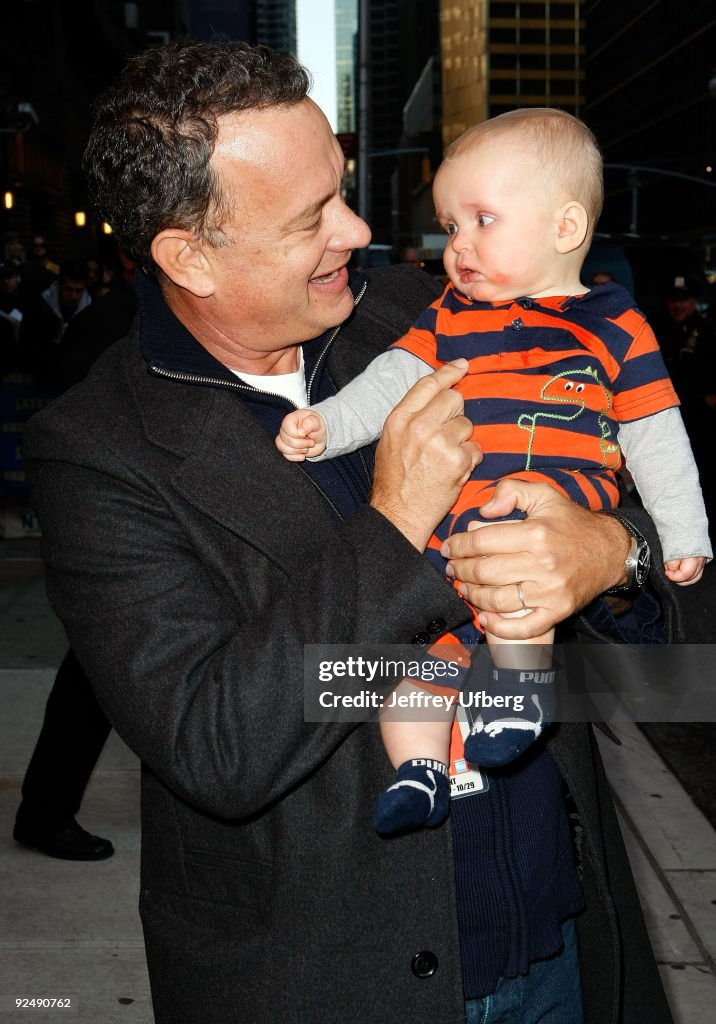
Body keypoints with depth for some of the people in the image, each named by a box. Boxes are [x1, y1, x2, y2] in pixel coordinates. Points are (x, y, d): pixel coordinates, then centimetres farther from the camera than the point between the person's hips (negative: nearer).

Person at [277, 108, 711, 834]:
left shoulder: (612, 326, 8)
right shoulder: (449, 316, 19)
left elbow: (654, 435, 9)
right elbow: (393, 382, 13)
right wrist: (324, 426, -4)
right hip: (444, 524, 5)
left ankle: (524, 672, -23)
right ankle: (420, 768, 5)